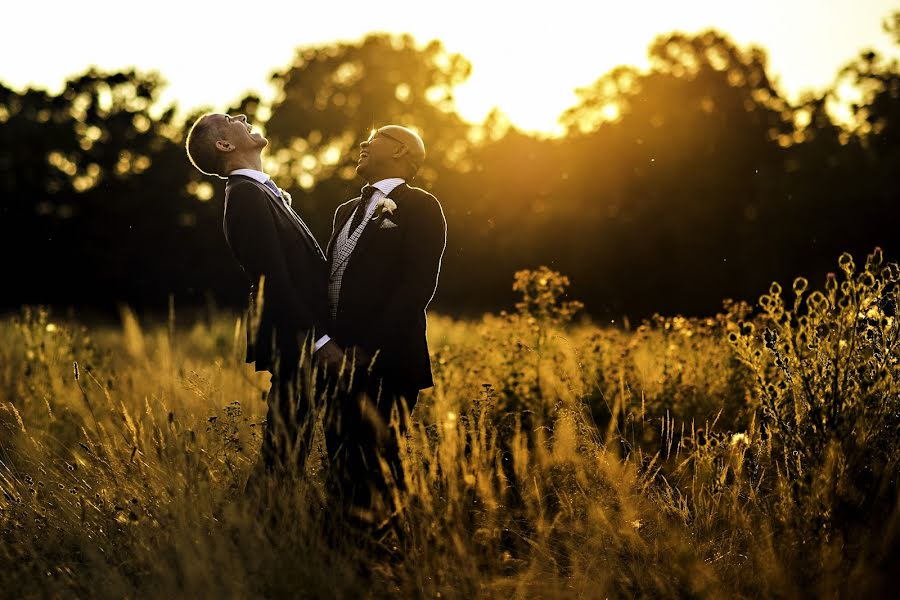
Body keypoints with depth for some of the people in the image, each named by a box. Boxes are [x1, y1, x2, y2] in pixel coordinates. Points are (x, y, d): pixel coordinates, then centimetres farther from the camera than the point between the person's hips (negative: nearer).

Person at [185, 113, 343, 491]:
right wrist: (319, 339, -20)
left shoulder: (264, 191, 18)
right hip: (288, 338, -10)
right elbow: (272, 278, -21)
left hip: (299, 335, 10)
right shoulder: (246, 195, -14)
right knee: (287, 442, -6)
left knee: (290, 440, 13)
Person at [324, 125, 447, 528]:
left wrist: (372, 347, -18)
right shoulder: (346, 211, 24)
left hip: (388, 362, -7)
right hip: (341, 360, 7)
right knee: (342, 460, 8)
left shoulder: (420, 207, -1)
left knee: (377, 462, -8)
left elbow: (419, 284, -12)